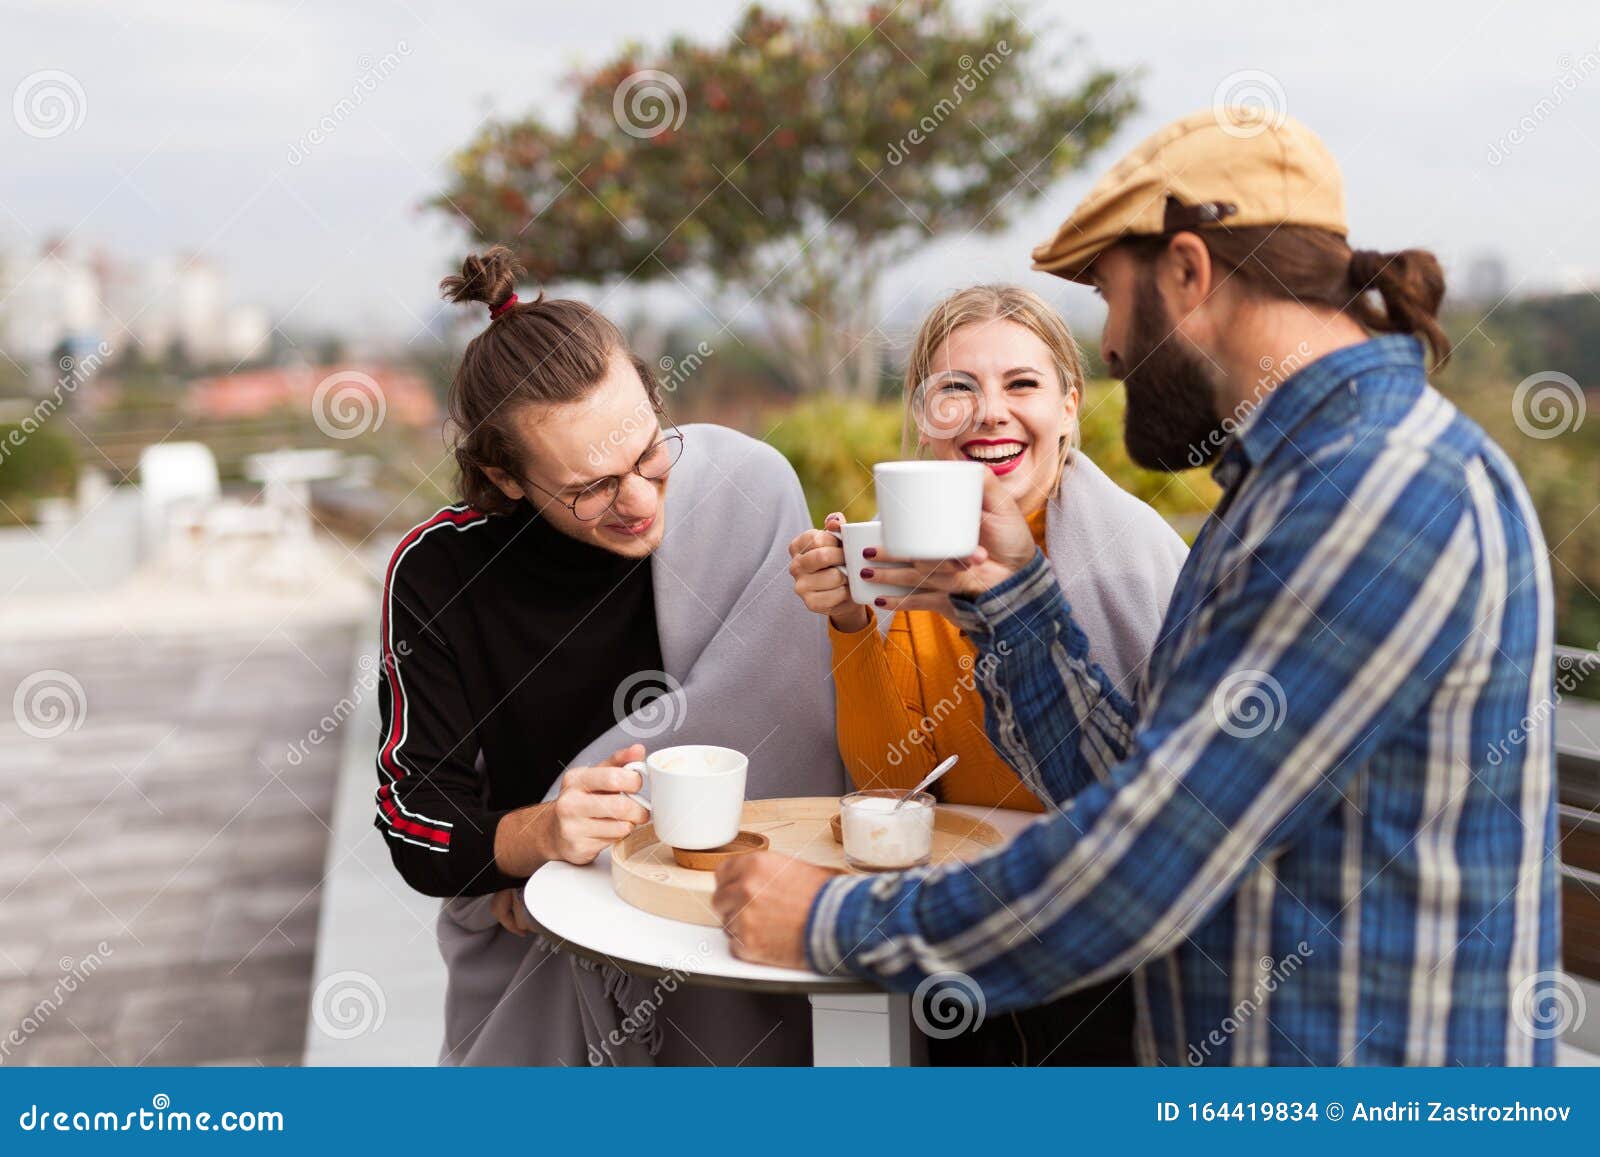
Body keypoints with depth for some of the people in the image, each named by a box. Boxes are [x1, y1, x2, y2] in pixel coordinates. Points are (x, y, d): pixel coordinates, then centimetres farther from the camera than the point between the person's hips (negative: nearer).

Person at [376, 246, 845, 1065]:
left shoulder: (749, 490, -15)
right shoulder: (436, 574, -15)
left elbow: (793, 728, -9)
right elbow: (420, 834, -13)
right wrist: (539, 836, -33)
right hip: (528, 965, 0)